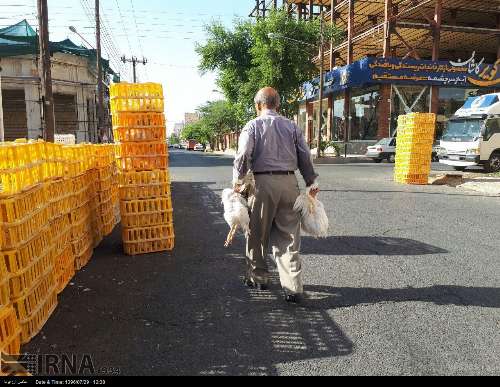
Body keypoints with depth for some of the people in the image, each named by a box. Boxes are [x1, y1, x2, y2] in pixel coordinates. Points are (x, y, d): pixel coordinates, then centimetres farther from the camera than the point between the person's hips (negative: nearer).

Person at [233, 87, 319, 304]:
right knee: (289, 236, 5)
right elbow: (305, 156, 7)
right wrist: (311, 182, 15)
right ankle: (293, 287, 3)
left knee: (258, 234, 12)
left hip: (263, 182, -3)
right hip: (289, 182, 3)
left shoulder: (253, 125, 2)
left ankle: (258, 278, 26)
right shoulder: (292, 126, 11)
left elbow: (243, 155, -9)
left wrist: (238, 180, 3)